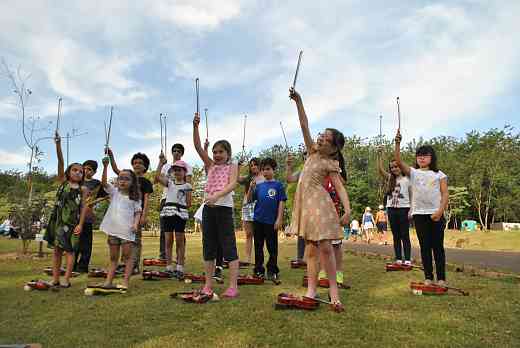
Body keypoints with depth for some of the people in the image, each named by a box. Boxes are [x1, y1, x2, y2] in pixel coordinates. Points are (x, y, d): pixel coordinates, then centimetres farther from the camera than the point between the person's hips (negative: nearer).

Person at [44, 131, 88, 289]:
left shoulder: (83, 189, 5)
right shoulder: (63, 181, 7)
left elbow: (83, 207, 0)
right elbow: (60, 163, -4)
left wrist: (80, 224, -9)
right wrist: (58, 144, -15)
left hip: (72, 222, -1)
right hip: (58, 220, 2)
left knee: (69, 250, 1)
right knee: (57, 250, 7)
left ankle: (67, 280, 5)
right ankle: (55, 280, 14)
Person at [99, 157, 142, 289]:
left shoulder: (135, 197, 5)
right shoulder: (114, 192, 9)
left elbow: (138, 212, 3)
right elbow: (104, 182, -5)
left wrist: (135, 224, -15)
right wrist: (105, 166, -18)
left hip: (127, 230, -2)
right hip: (113, 229, 2)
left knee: (127, 256, 0)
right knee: (113, 257, 11)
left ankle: (125, 282, 4)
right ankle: (108, 281, 15)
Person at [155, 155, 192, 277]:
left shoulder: (187, 186, 5)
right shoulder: (170, 182, 14)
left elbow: (189, 204, 3)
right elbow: (157, 177, -2)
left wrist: (181, 207, -10)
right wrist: (161, 163, -3)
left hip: (180, 213, -3)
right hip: (167, 211, 3)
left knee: (180, 241, 0)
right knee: (168, 240, 5)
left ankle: (180, 267, 7)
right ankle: (169, 267, 13)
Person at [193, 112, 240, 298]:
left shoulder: (232, 166, 4)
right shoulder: (210, 165, 14)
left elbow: (233, 184, -15)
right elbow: (198, 147, 4)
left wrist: (217, 196, -30)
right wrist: (195, 126, -7)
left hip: (224, 208, -5)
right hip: (208, 207, 5)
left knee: (229, 246, -4)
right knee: (208, 246, 9)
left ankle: (233, 286, 1)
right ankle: (208, 284, 19)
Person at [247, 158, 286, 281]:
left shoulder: (278, 185, 0)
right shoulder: (259, 185, 9)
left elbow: (281, 203, -3)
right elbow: (249, 200, 8)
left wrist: (279, 219, -10)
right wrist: (251, 187, -7)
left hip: (272, 221, -3)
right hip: (258, 220, 4)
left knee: (272, 247, 6)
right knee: (258, 246, 11)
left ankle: (273, 271, 19)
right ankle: (259, 270, 23)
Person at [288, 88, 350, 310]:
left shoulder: (331, 164, -3)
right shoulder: (313, 151, 13)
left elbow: (340, 188, -11)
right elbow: (304, 125, 8)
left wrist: (347, 209, -26)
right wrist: (298, 101, 2)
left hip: (319, 204, -6)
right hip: (305, 204, 6)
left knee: (325, 247, -10)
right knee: (310, 250, 7)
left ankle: (333, 291, 0)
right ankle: (311, 291, 12)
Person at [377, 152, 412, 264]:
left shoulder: (407, 179, 1)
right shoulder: (390, 179, 11)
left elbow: (412, 196, 0)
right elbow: (380, 170, -3)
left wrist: (411, 210, -9)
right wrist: (379, 155, -10)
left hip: (403, 209, -4)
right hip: (391, 209, 4)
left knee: (405, 236, -2)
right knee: (396, 236, 7)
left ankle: (407, 259, 1)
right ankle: (398, 259, 12)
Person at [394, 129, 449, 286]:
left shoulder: (439, 174, 8)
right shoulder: (413, 172, 10)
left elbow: (445, 194, 1)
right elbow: (398, 162, -5)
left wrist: (440, 211, -13)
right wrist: (397, 143, -16)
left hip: (436, 215, -1)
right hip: (419, 214, 1)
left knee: (438, 246, 3)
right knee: (425, 247, 7)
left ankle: (441, 277, 12)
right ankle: (428, 277, 14)